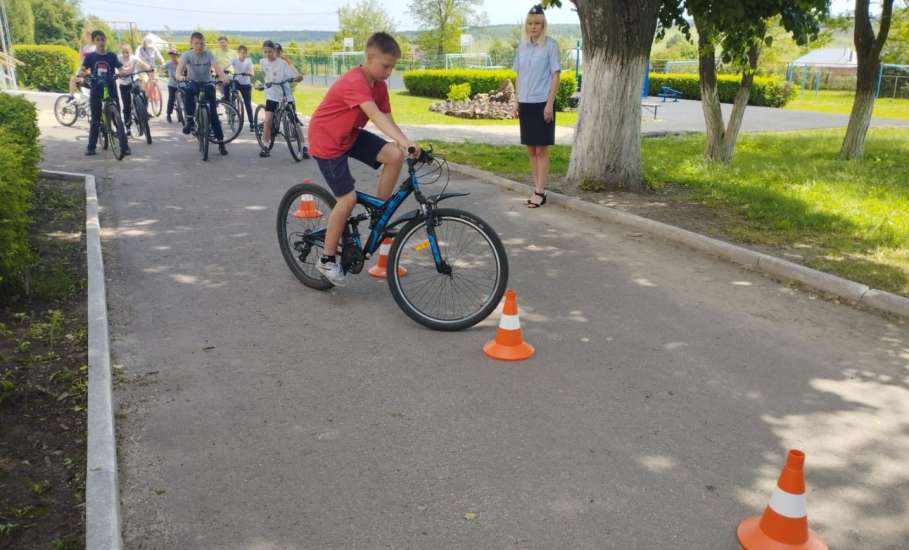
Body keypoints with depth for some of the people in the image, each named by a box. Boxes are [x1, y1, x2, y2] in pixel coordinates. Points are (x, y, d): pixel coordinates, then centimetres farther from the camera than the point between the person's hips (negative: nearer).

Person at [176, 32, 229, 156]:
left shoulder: (209, 55, -9)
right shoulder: (187, 55, -8)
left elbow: (217, 68, -24)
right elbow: (179, 68, -24)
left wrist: (224, 78, -45)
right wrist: (180, 77, -48)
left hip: (207, 83, 0)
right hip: (193, 82, 0)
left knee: (213, 113, -8)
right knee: (189, 91, -38)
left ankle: (221, 143, -2)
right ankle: (190, 121, -27)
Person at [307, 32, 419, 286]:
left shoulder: (379, 85, -1)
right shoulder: (354, 82, -29)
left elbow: (388, 119, -5)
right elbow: (376, 116, -43)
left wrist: (404, 146, -18)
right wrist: (405, 141, -55)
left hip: (351, 134, 8)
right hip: (327, 139, -8)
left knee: (395, 155, -15)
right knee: (348, 198, -12)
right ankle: (327, 259, 4)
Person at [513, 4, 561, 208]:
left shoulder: (550, 45, -5)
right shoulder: (522, 46, 10)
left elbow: (556, 75, -7)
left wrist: (550, 103, -14)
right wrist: (516, 102, 10)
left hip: (542, 103, -5)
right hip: (525, 104, 5)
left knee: (542, 149, -3)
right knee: (531, 149, 9)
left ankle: (540, 192, -1)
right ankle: (537, 188, 18)